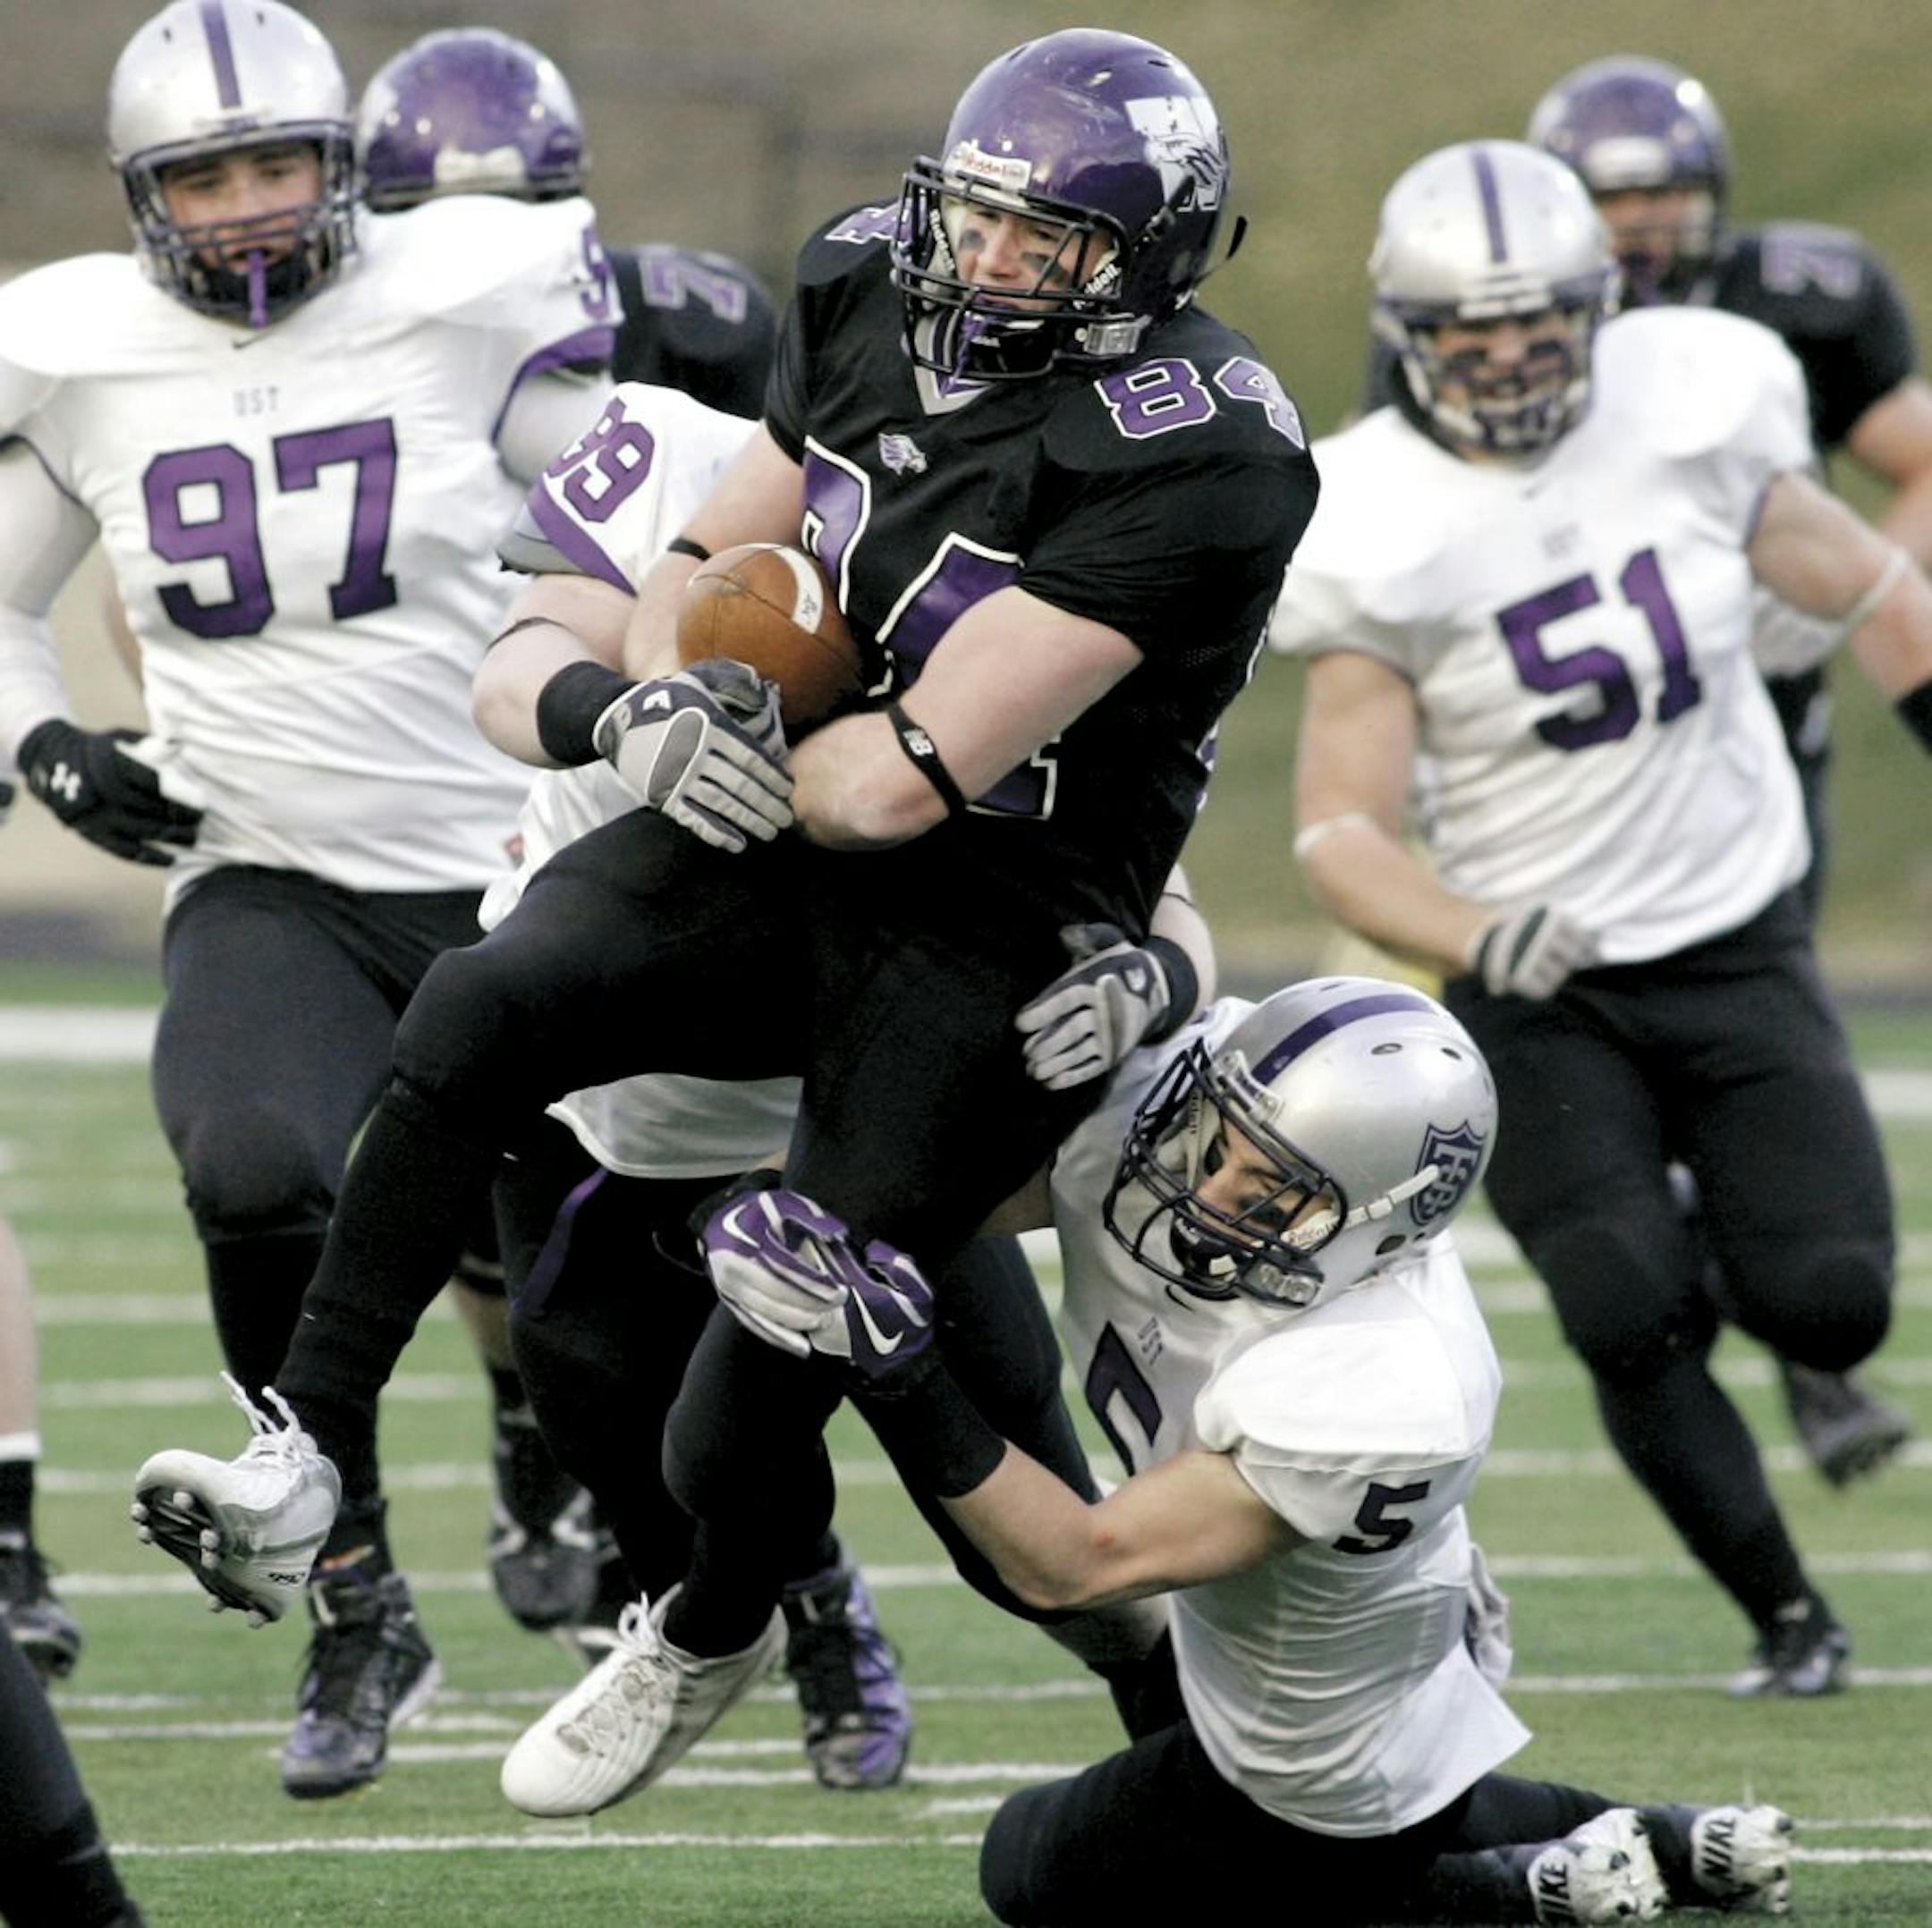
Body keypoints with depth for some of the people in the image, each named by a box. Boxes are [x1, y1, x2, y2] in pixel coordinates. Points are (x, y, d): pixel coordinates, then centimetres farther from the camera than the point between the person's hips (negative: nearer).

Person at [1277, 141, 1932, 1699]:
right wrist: (1476, 939, -31)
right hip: (1543, 985, -2)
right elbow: (1341, 830, -13)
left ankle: (1719, 1250, 26)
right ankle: (1787, 1614, 6)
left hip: (1742, 944, 2)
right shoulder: (1383, 534, -14)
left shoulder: (1688, 407, -8)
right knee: (1631, 1325, -18)